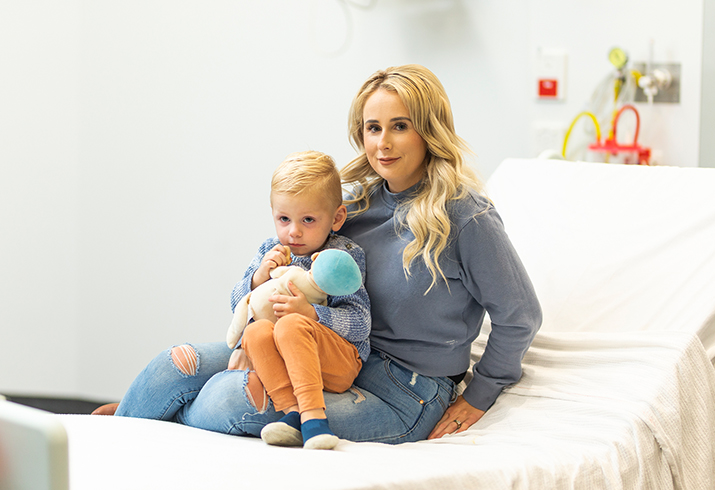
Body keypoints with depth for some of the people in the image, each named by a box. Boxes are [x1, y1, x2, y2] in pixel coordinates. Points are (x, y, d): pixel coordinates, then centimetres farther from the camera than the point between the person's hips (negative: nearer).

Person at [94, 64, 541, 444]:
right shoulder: (362, 203, 8)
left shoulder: (464, 215, -13)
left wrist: (479, 395, 1)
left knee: (229, 400, -26)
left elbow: (520, 317, -5)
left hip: (405, 396, -7)